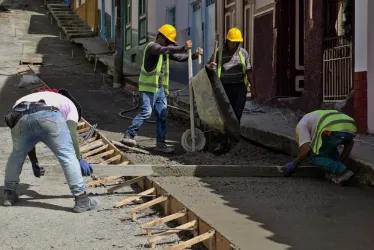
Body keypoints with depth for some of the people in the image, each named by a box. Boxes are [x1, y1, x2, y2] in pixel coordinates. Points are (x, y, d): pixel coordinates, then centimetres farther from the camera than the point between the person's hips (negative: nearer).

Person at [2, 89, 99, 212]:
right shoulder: (70, 104, 34)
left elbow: (28, 140, 48)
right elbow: (72, 133, 15)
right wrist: (79, 159, 17)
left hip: (20, 117, 5)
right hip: (48, 116, -4)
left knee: (17, 154, 28)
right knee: (68, 157, 5)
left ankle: (9, 194, 36)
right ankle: (81, 200, 4)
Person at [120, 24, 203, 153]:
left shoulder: (166, 50, 17)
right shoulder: (152, 47, -11)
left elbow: (179, 57, 18)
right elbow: (164, 50, -30)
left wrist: (195, 55, 1)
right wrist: (183, 48, -40)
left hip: (161, 88, 8)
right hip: (149, 87, -8)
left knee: (162, 115, 4)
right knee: (146, 112, -16)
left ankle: (161, 143, 9)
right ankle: (129, 135, -6)